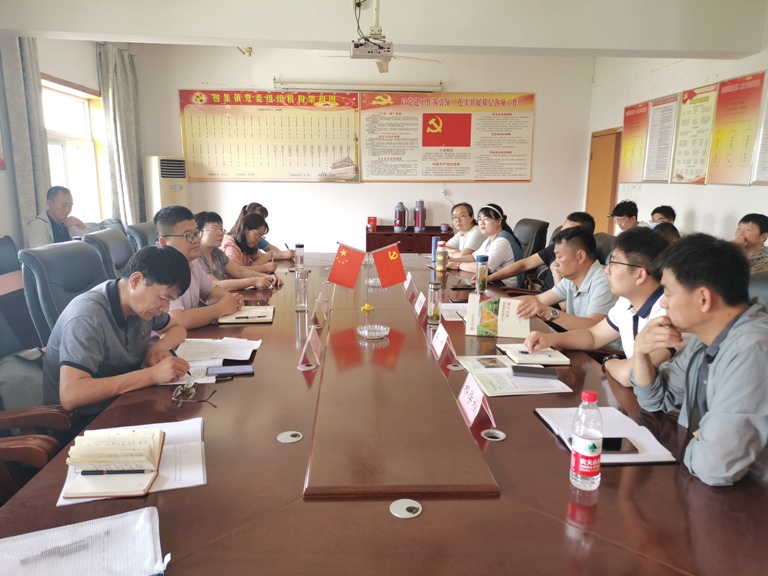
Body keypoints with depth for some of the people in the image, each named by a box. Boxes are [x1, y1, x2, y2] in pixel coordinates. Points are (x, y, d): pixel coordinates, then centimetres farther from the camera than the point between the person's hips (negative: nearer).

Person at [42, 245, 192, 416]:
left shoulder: (142, 302, -6)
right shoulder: (88, 317, -26)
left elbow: (177, 329, 12)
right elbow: (70, 395, -35)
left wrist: (158, 347, -10)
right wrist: (152, 375, -35)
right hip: (81, 419, -6)